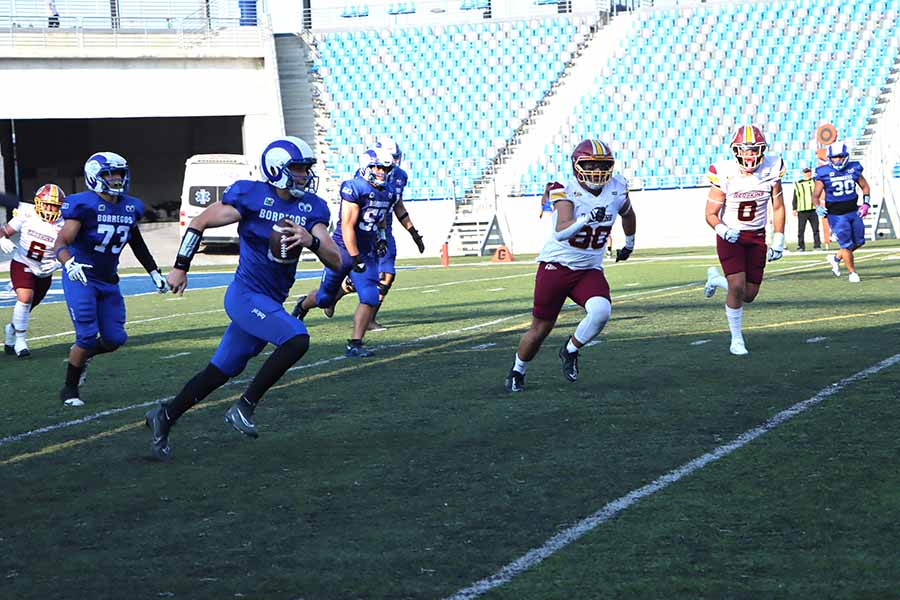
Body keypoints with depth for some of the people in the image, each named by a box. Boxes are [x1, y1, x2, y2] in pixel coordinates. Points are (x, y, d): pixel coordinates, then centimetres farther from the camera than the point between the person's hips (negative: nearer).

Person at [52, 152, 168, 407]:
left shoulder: (130, 207, 2)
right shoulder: (83, 205, -18)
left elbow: (137, 244, 19)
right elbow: (61, 242, -23)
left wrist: (154, 272, 20)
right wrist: (69, 263, -43)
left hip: (108, 281, 6)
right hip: (80, 277, -6)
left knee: (114, 339, 1)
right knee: (87, 336, -12)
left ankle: (81, 355, 33)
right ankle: (69, 390, 7)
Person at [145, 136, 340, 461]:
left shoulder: (312, 208, 4)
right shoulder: (250, 195, -10)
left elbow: (336, 261, -4)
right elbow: (199, 223, -4)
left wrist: (311, 240, -24)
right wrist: (180, 268, -4)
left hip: (270, 303, 6)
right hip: (246, 294, -6)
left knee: (219, 373, 12)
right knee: (297, 339, -26)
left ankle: (165, 417, 28)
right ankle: (244, 406, -15)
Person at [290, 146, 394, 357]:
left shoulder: (386, 192, 5)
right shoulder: (354, 189, -20)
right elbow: (347, 227, -21)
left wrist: (381, 237, 9)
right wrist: (355, 259, -22)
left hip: (367, 253, 6)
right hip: (343, 249, -6)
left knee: (370, 299, -12)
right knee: (325, 297, 9)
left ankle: (355, 344, -6)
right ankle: (302, 305, 43)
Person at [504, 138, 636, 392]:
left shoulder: (617, 189, -4)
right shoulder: (566, 191, -19)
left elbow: (628, 214, 21)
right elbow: (561, 231, -35)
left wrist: (629, 244, 34)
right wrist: (587, 219, -51)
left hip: (589, 270, 3)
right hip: (556, 266, -3)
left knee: (601, 312, -25)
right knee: (540, 329, 5)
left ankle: (570, 352, 3)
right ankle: (517, 372, 33)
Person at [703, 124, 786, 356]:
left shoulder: (771, 170, -10)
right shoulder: (725, 174, -19)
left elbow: (778, 208, 3)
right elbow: (711, 214, -11)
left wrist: (778, 240, -1)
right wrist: (723, 230, -31)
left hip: (757, 237, 4)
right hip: (730, 237, -4)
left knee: (749, 295, 4)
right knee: (737, 288, -16)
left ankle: (716, 278, 35)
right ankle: (736, 338, 3)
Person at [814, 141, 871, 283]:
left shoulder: (854, 169, -1)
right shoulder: (824, 173, -12)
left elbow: (865, 186, 12)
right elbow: (816, 194, -5)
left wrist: (866, 203, 1)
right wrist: (818, 207, -23)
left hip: (853, 212, 5)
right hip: (836, 216, -4)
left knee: (859, 242, 10)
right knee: (846, 244, -3)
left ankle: (836, 258, 32)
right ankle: (852, 272, 15)